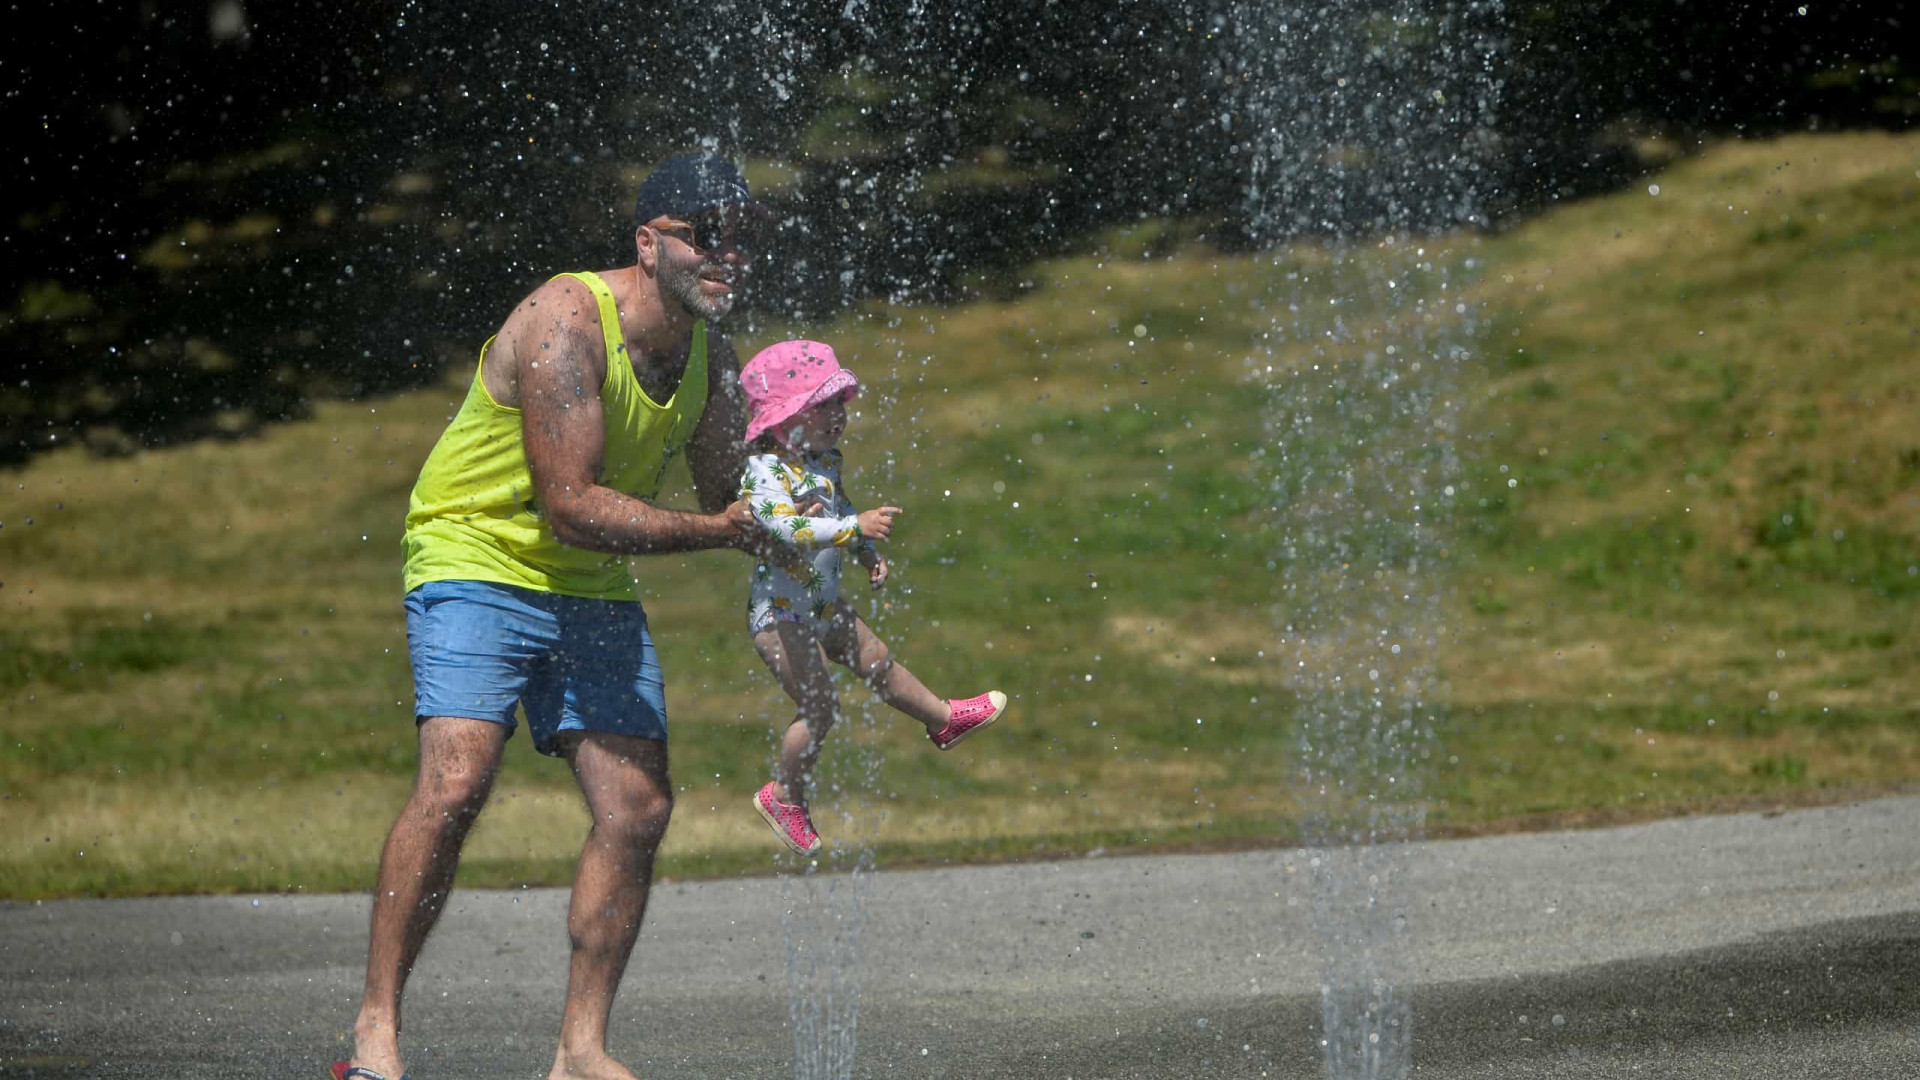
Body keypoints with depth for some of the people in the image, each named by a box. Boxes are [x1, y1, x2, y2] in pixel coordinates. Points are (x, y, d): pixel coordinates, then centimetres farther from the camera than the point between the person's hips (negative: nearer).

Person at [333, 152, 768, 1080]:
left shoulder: (710, 359, 3)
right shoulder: (565, 324, -22)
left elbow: (725, 500, 12)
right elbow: (572, 506, -27)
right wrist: (718, 531, -27)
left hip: (594, 593, 7)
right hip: (479, 563, -7)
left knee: (639, 809, -4)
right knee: (456, 779, -24)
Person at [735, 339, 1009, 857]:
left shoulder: (825, 461, 4)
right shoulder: (763, 474, -25)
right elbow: (788, 528, -40)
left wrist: (870, 555, 9)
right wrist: (856, 527, -43)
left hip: (824, 609, 9)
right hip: (780, 614, -9)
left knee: (878, 663, 24)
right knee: (819, 706, -4)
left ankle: (944, 718, 45)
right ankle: (783, 796, 14)